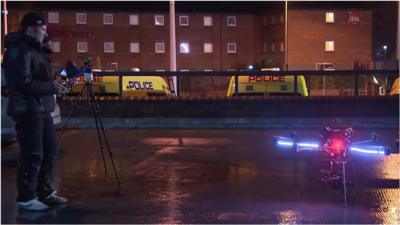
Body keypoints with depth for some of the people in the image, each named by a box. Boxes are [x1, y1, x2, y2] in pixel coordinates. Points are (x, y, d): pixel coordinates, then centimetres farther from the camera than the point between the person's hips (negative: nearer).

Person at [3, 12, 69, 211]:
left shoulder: (35, 50, 18)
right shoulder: (19, 51, -13)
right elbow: (24, 84, -20)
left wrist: (54, 85, 4)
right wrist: (51, 87, -15)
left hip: (42, 109, 10)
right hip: (27, 111, -10)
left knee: (50, 151, 14)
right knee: (32, 156, -6)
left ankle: (44, 192, 25)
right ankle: (26, 199, 4)